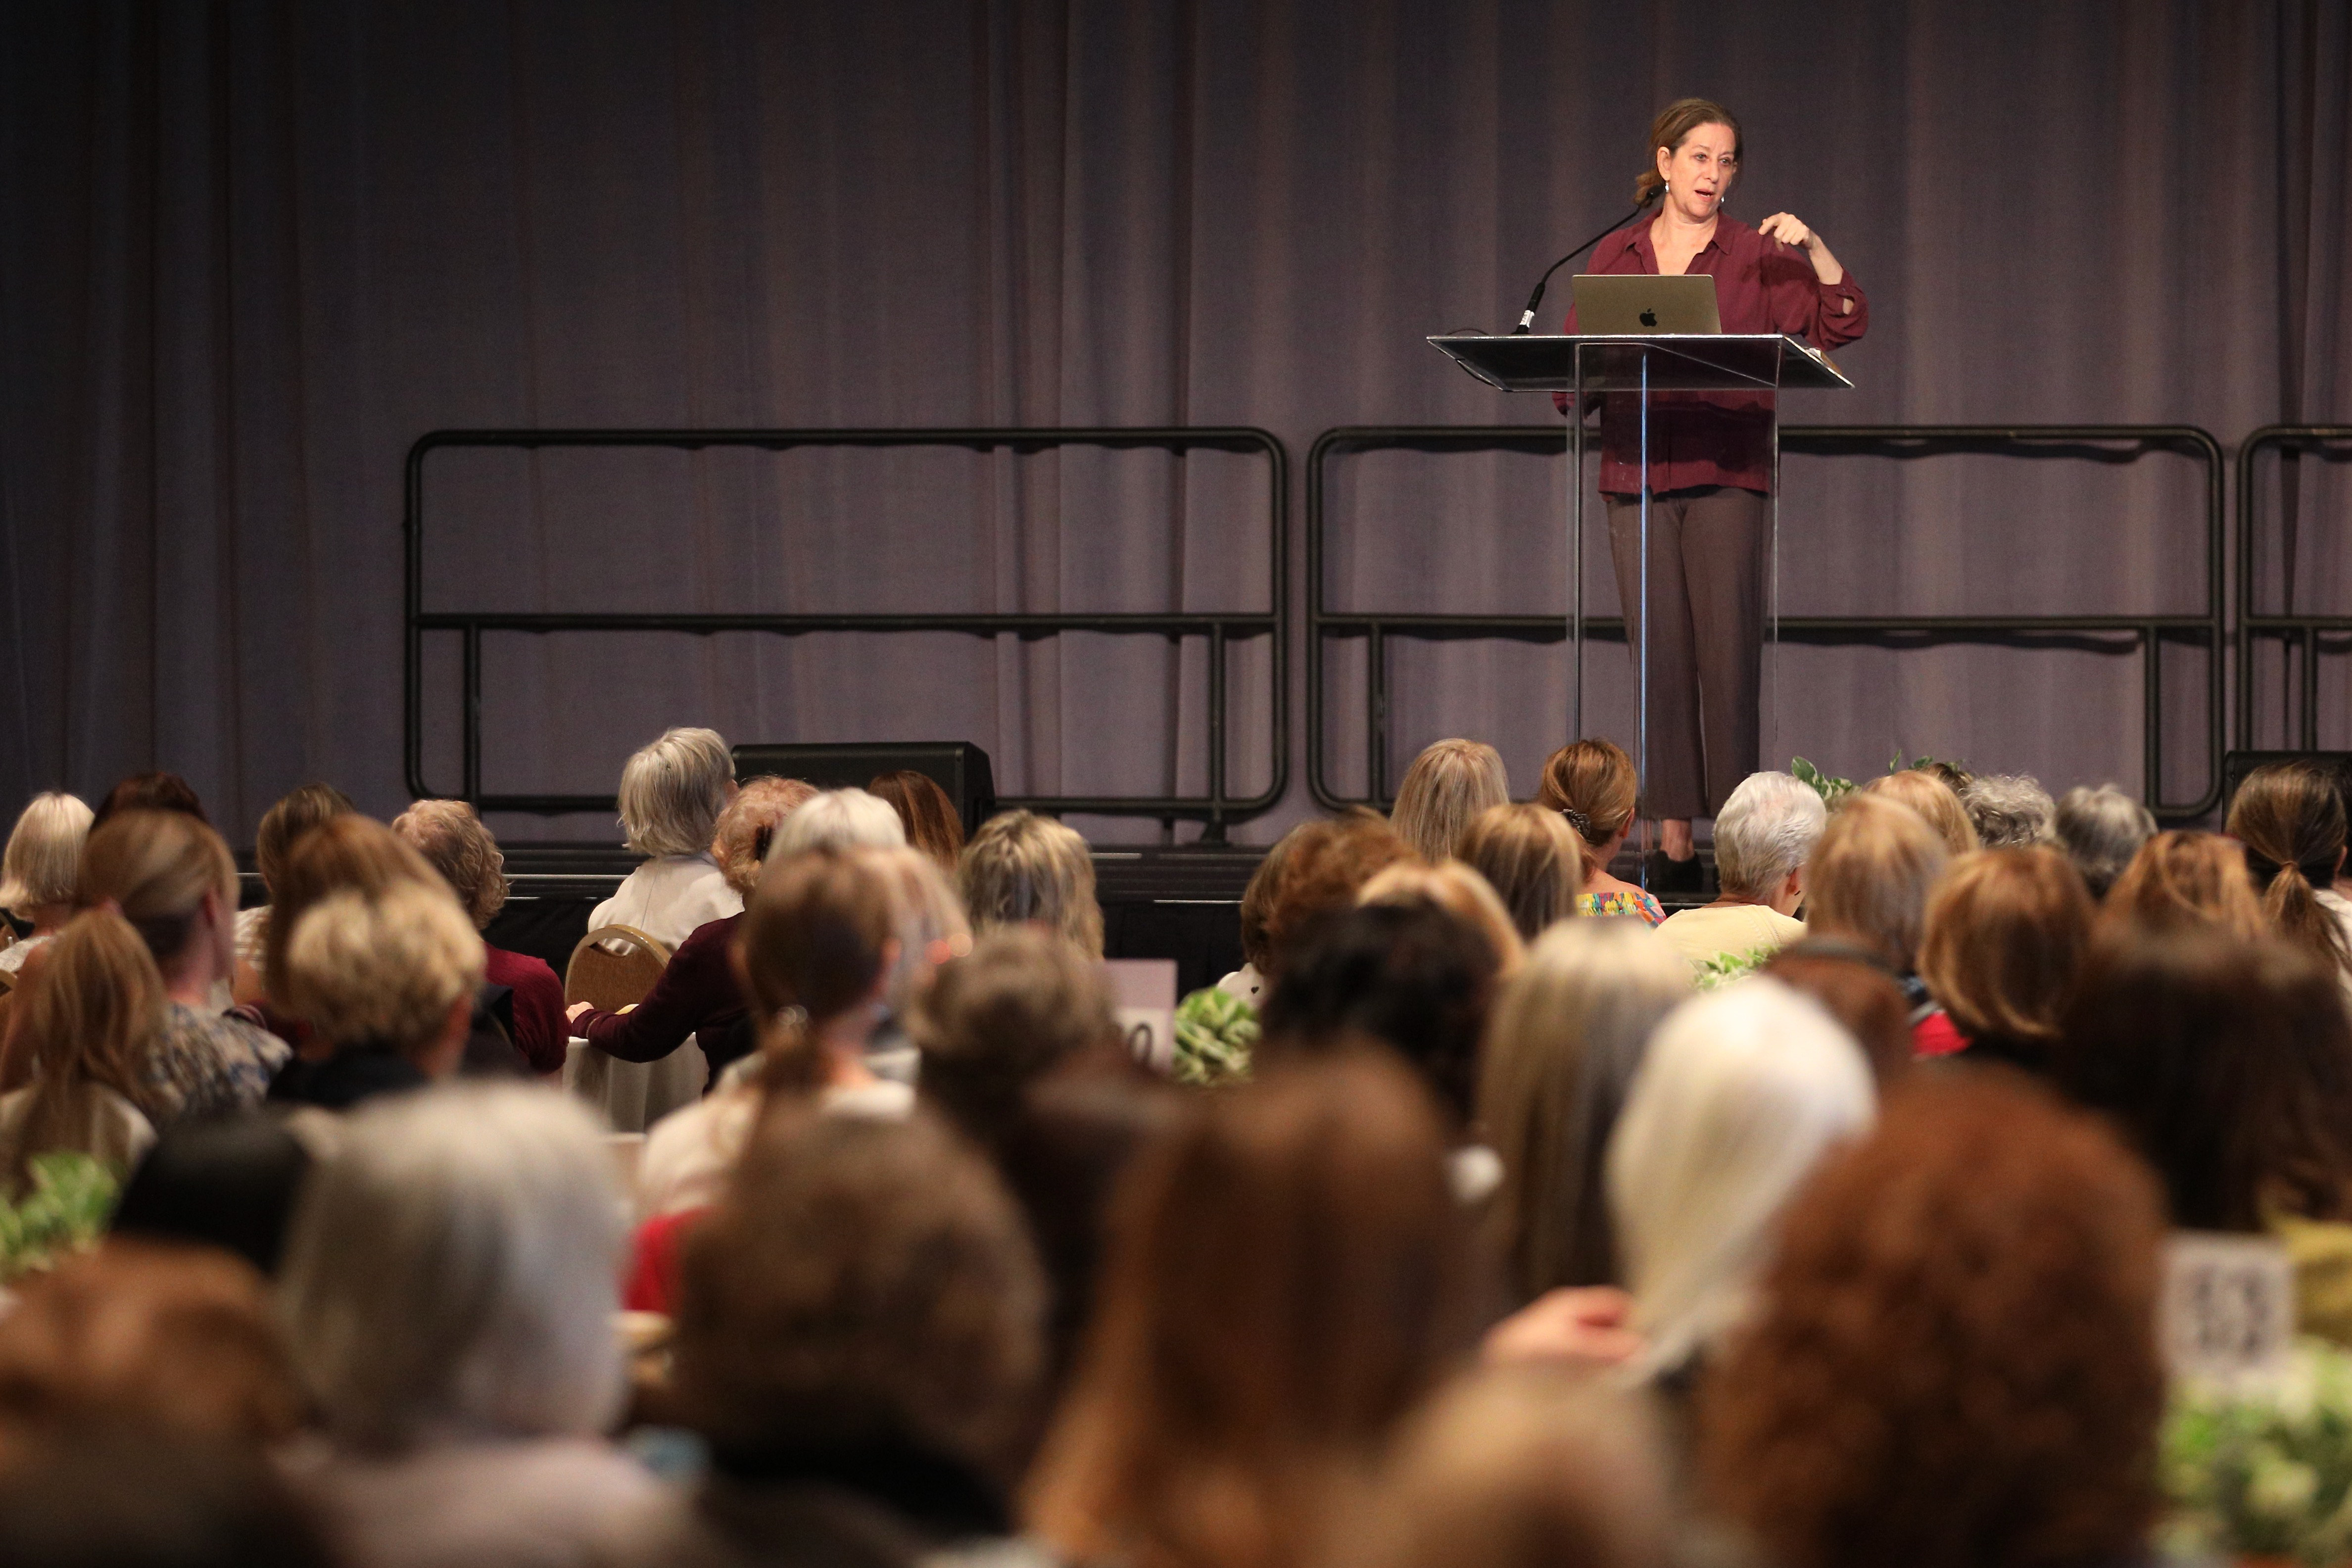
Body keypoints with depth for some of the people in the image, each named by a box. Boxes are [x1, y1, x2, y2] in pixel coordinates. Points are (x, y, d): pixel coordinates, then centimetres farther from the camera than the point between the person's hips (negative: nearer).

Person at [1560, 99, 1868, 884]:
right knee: (1660, 662, 1)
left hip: (1726, 474, -2)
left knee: (1729, 659, -7)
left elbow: (1842, 323, -2)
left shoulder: (1756, 256, 5)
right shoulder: (1613, 258, 13)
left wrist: (1814, 250, -15)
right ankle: (1674, 841, 4)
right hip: (1636, 477, 2)